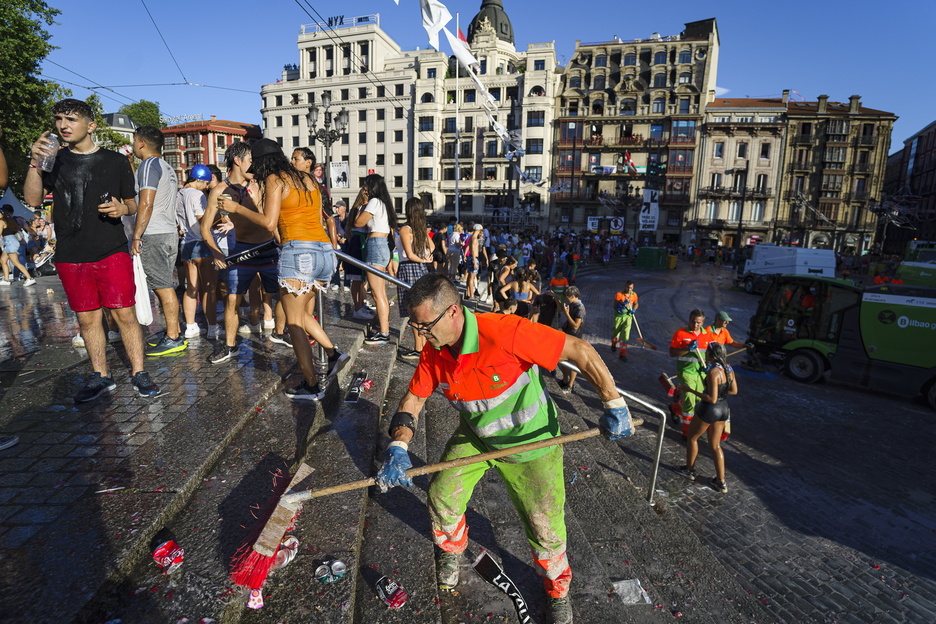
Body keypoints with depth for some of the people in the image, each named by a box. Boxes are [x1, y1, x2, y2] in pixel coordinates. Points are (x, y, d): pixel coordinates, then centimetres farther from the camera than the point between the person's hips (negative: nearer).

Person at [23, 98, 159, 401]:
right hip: (70, 257, 3)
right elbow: (32, 199, 2)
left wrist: (122, 208, -12)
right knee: (87, 319, 8)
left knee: (125, 314, -5)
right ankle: (101, 376, 19)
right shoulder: (55, 160, 10)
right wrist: (35, 164, -13)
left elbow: (133, 203, 11)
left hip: (112, 252, -2)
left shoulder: (116, 161, 6)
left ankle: (138, 373, 5)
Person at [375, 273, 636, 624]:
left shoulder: (504, 333, -37)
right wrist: (398, 447, -21)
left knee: (545, 528, 3)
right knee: (442, 495, 8)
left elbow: (580, 351, -30)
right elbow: (414, 399, -4)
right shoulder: (434, 352, -15)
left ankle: (558, 590, 35)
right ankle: (451, 550, 43)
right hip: (474, 437, 5)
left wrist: (614, 405, -25)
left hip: (530, 443, -5)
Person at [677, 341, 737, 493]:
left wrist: (690, 390, -22)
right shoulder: (729, 369, -2)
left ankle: (689, 469, 34)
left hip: (709, 410, -7)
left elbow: (712, 399, -25)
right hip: (723, 410, 7)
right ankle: (721, 482, 21)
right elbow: (734, 390, 9)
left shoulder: (713, 372, -26)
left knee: (692, 438, 18)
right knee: (715, 445, 19)